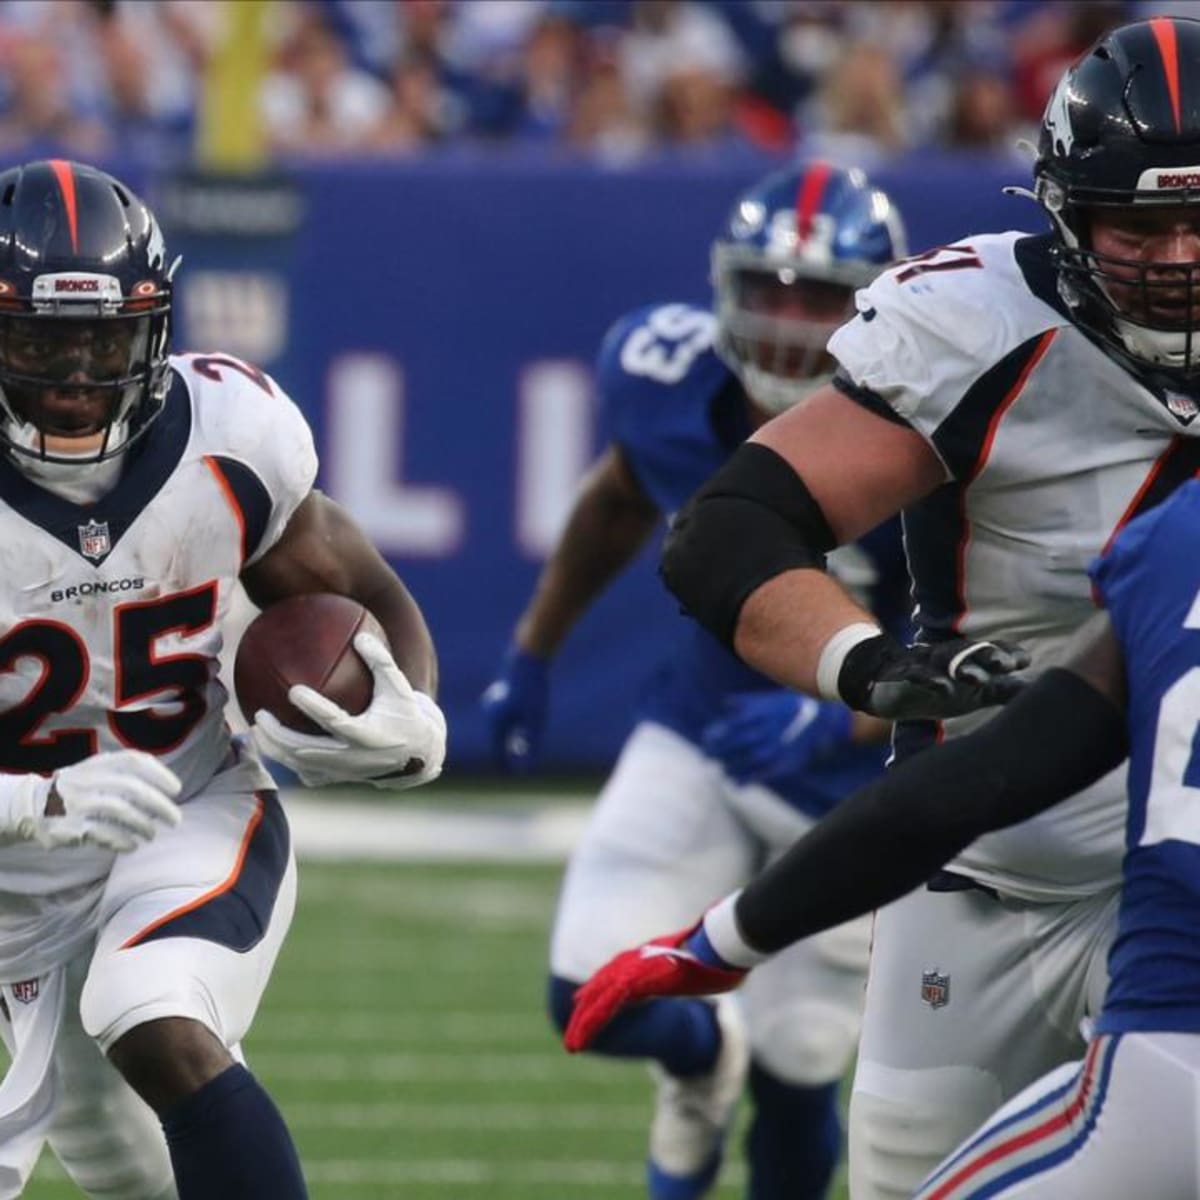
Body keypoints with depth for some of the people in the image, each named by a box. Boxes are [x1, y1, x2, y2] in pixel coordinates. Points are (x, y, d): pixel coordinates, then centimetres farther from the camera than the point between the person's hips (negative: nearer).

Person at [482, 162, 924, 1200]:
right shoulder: (665, 374, -16)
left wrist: (835, 721, -43)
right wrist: (533, 652, 14)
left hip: (856, 788, -3)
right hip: (697, 738, 3)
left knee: (794, 1075, 2)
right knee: (594, 995, -11)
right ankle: (701, 1062, 27)